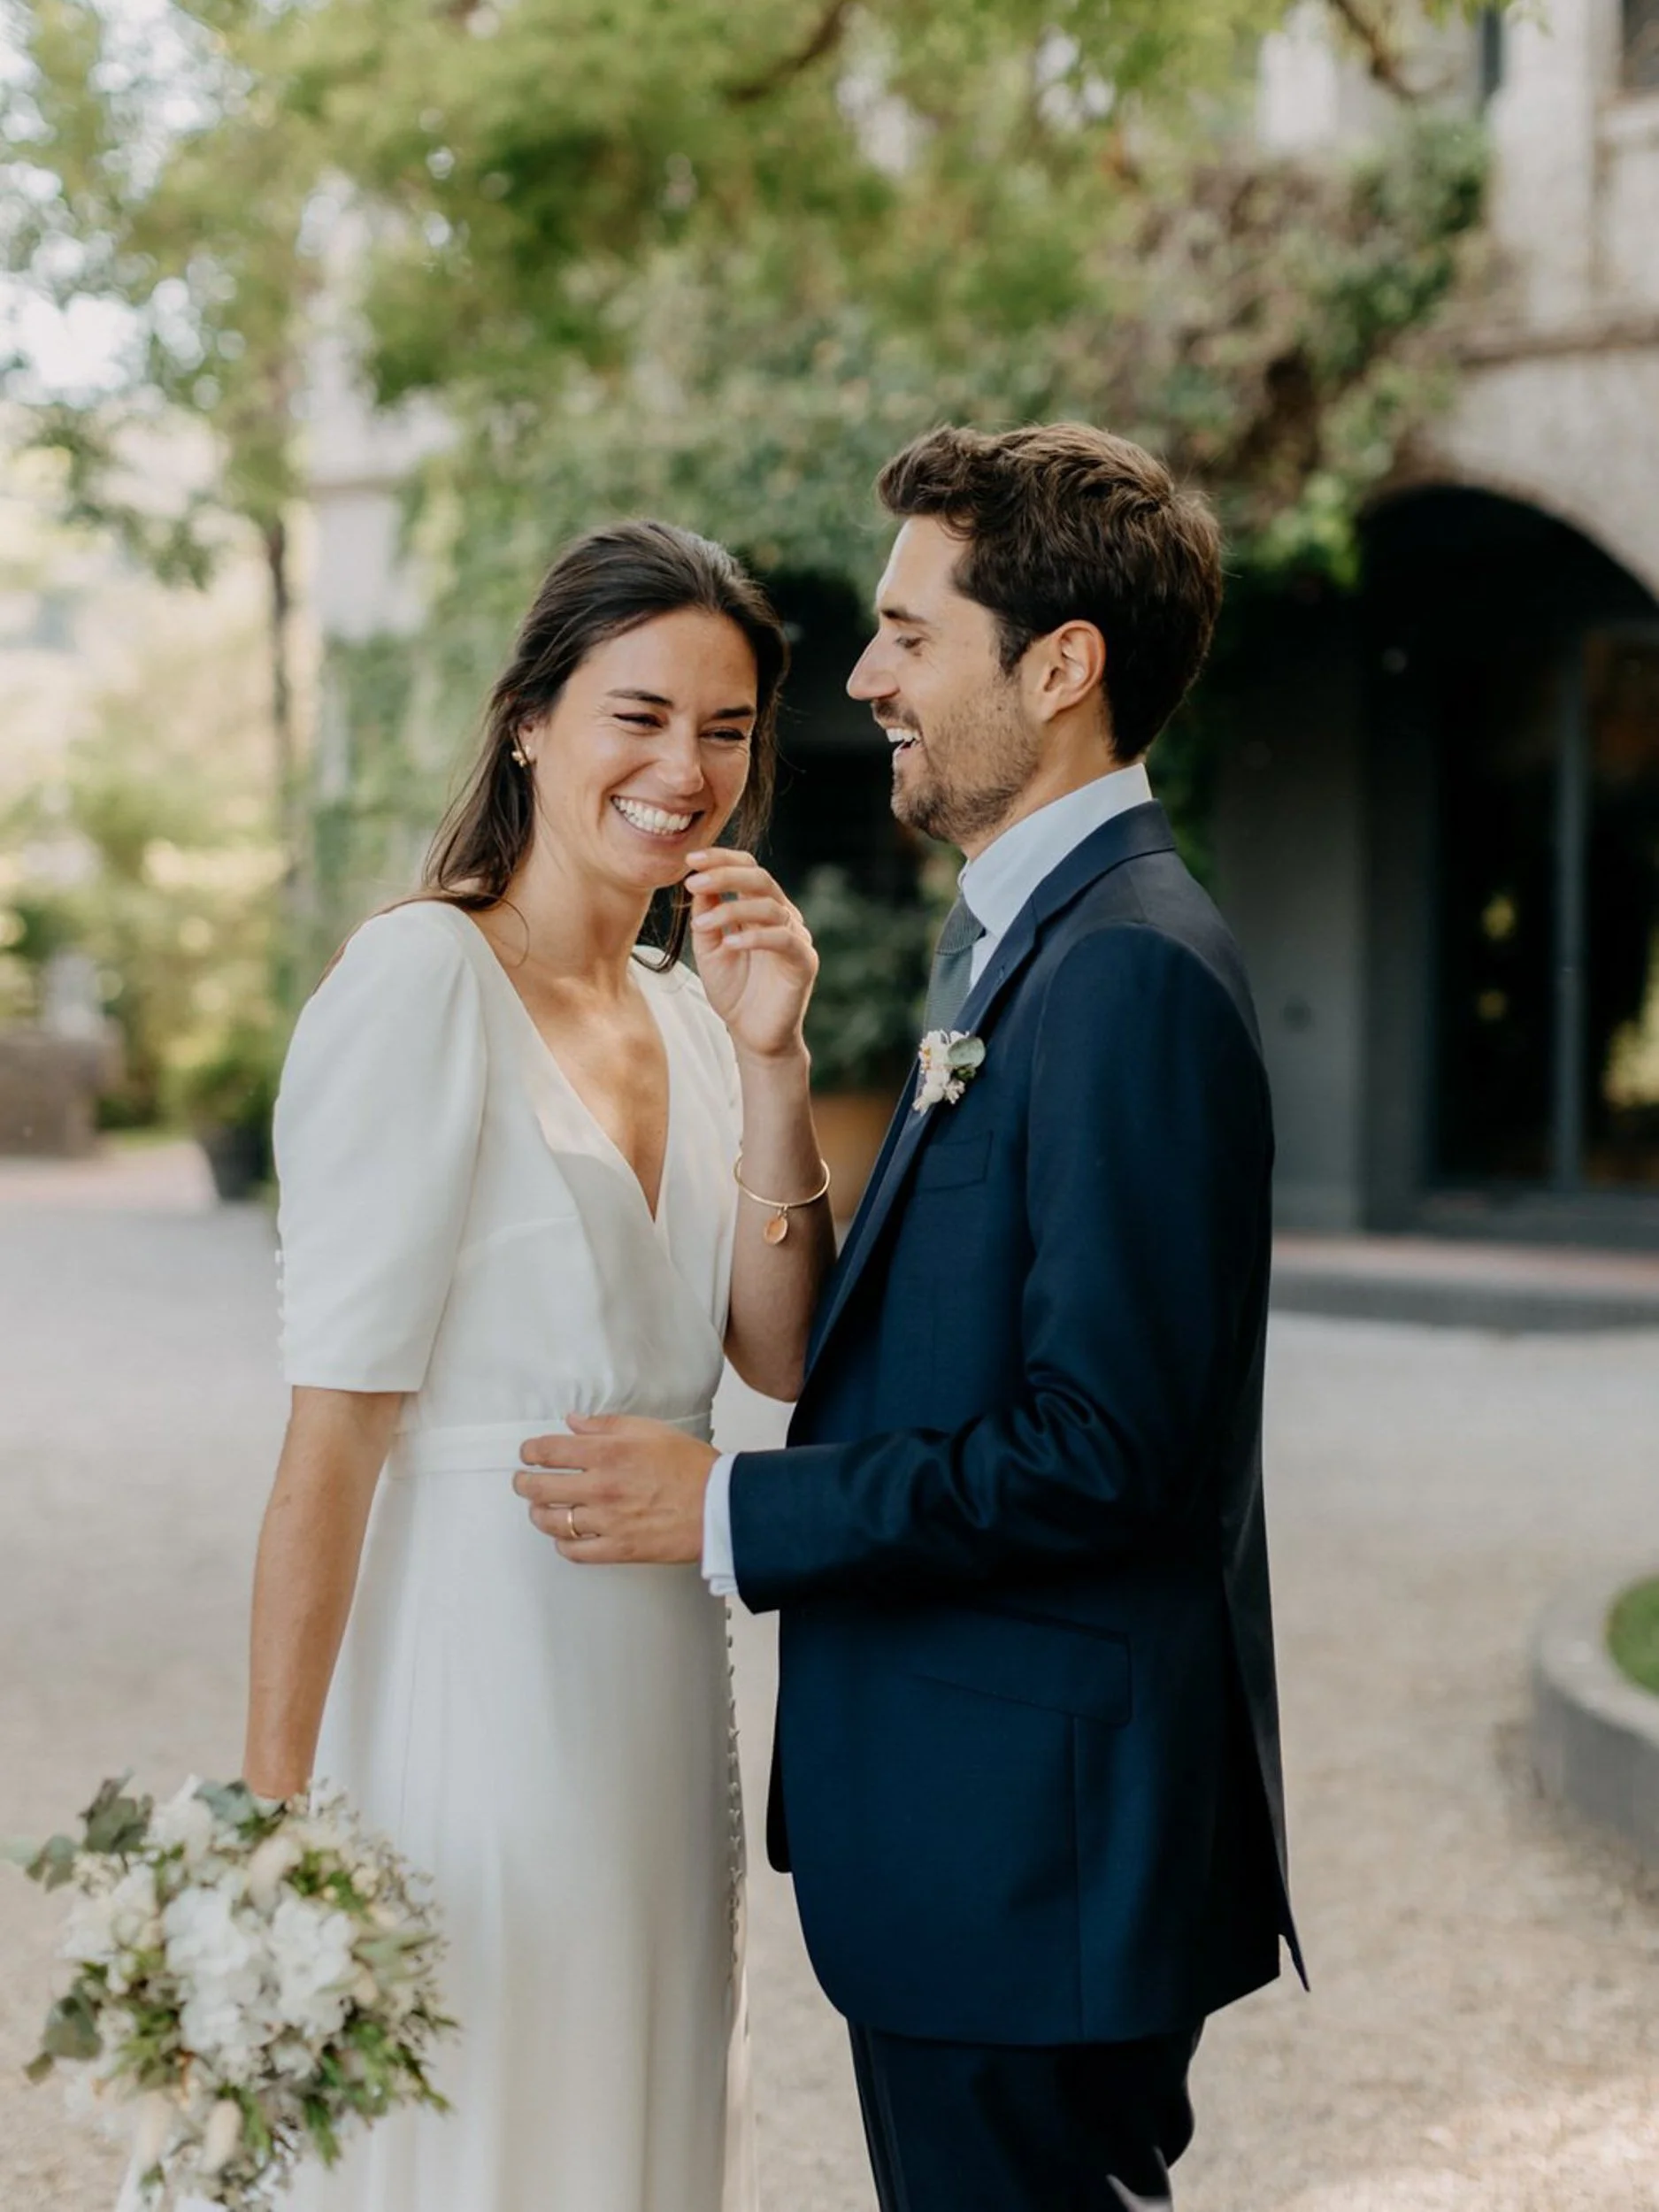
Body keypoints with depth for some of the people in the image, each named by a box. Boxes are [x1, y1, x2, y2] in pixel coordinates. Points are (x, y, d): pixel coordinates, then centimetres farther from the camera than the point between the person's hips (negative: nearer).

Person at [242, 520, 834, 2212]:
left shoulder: (684, 1008, 10)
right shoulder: (422, 981, -14)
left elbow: (785, 1358, 3)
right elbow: (333, 1433, -17)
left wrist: (768, 1064, -8)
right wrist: (274, 1808, -19)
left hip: (657, 1681, 8)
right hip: (472, 1676, -8)